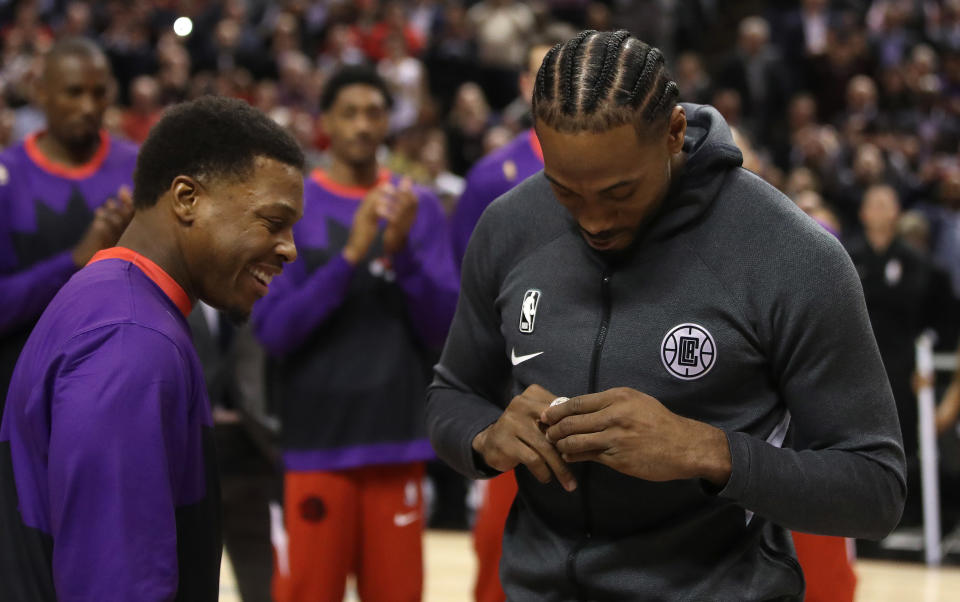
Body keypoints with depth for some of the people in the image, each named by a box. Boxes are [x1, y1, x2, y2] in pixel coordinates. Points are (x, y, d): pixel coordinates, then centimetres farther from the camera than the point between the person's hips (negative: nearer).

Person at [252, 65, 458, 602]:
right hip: (316, 442, -2)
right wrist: (350, 257, -20)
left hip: (398, 440, 2)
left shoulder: (419, 208, 6)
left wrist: (401, 251, -15)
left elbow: (442, 328, 1)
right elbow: (272, 330, -9)